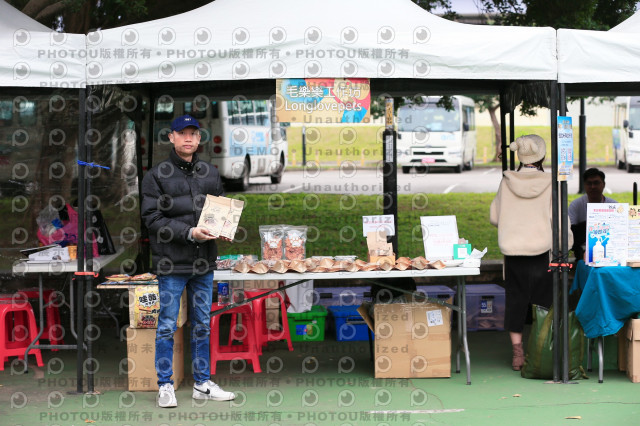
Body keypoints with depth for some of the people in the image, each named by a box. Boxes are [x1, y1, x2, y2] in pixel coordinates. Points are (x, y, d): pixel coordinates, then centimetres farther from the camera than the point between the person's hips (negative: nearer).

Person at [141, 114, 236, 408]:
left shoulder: (210, 173, 12)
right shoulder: (157, 175, -2)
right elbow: (153, 218, -9)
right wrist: (189, 233, -18)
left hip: (204, 262, 5)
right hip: (171, 263, -4)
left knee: (202, 325, 12)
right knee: (167, 326, 1)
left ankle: (202, 383, 21)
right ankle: (165, 386, 11)